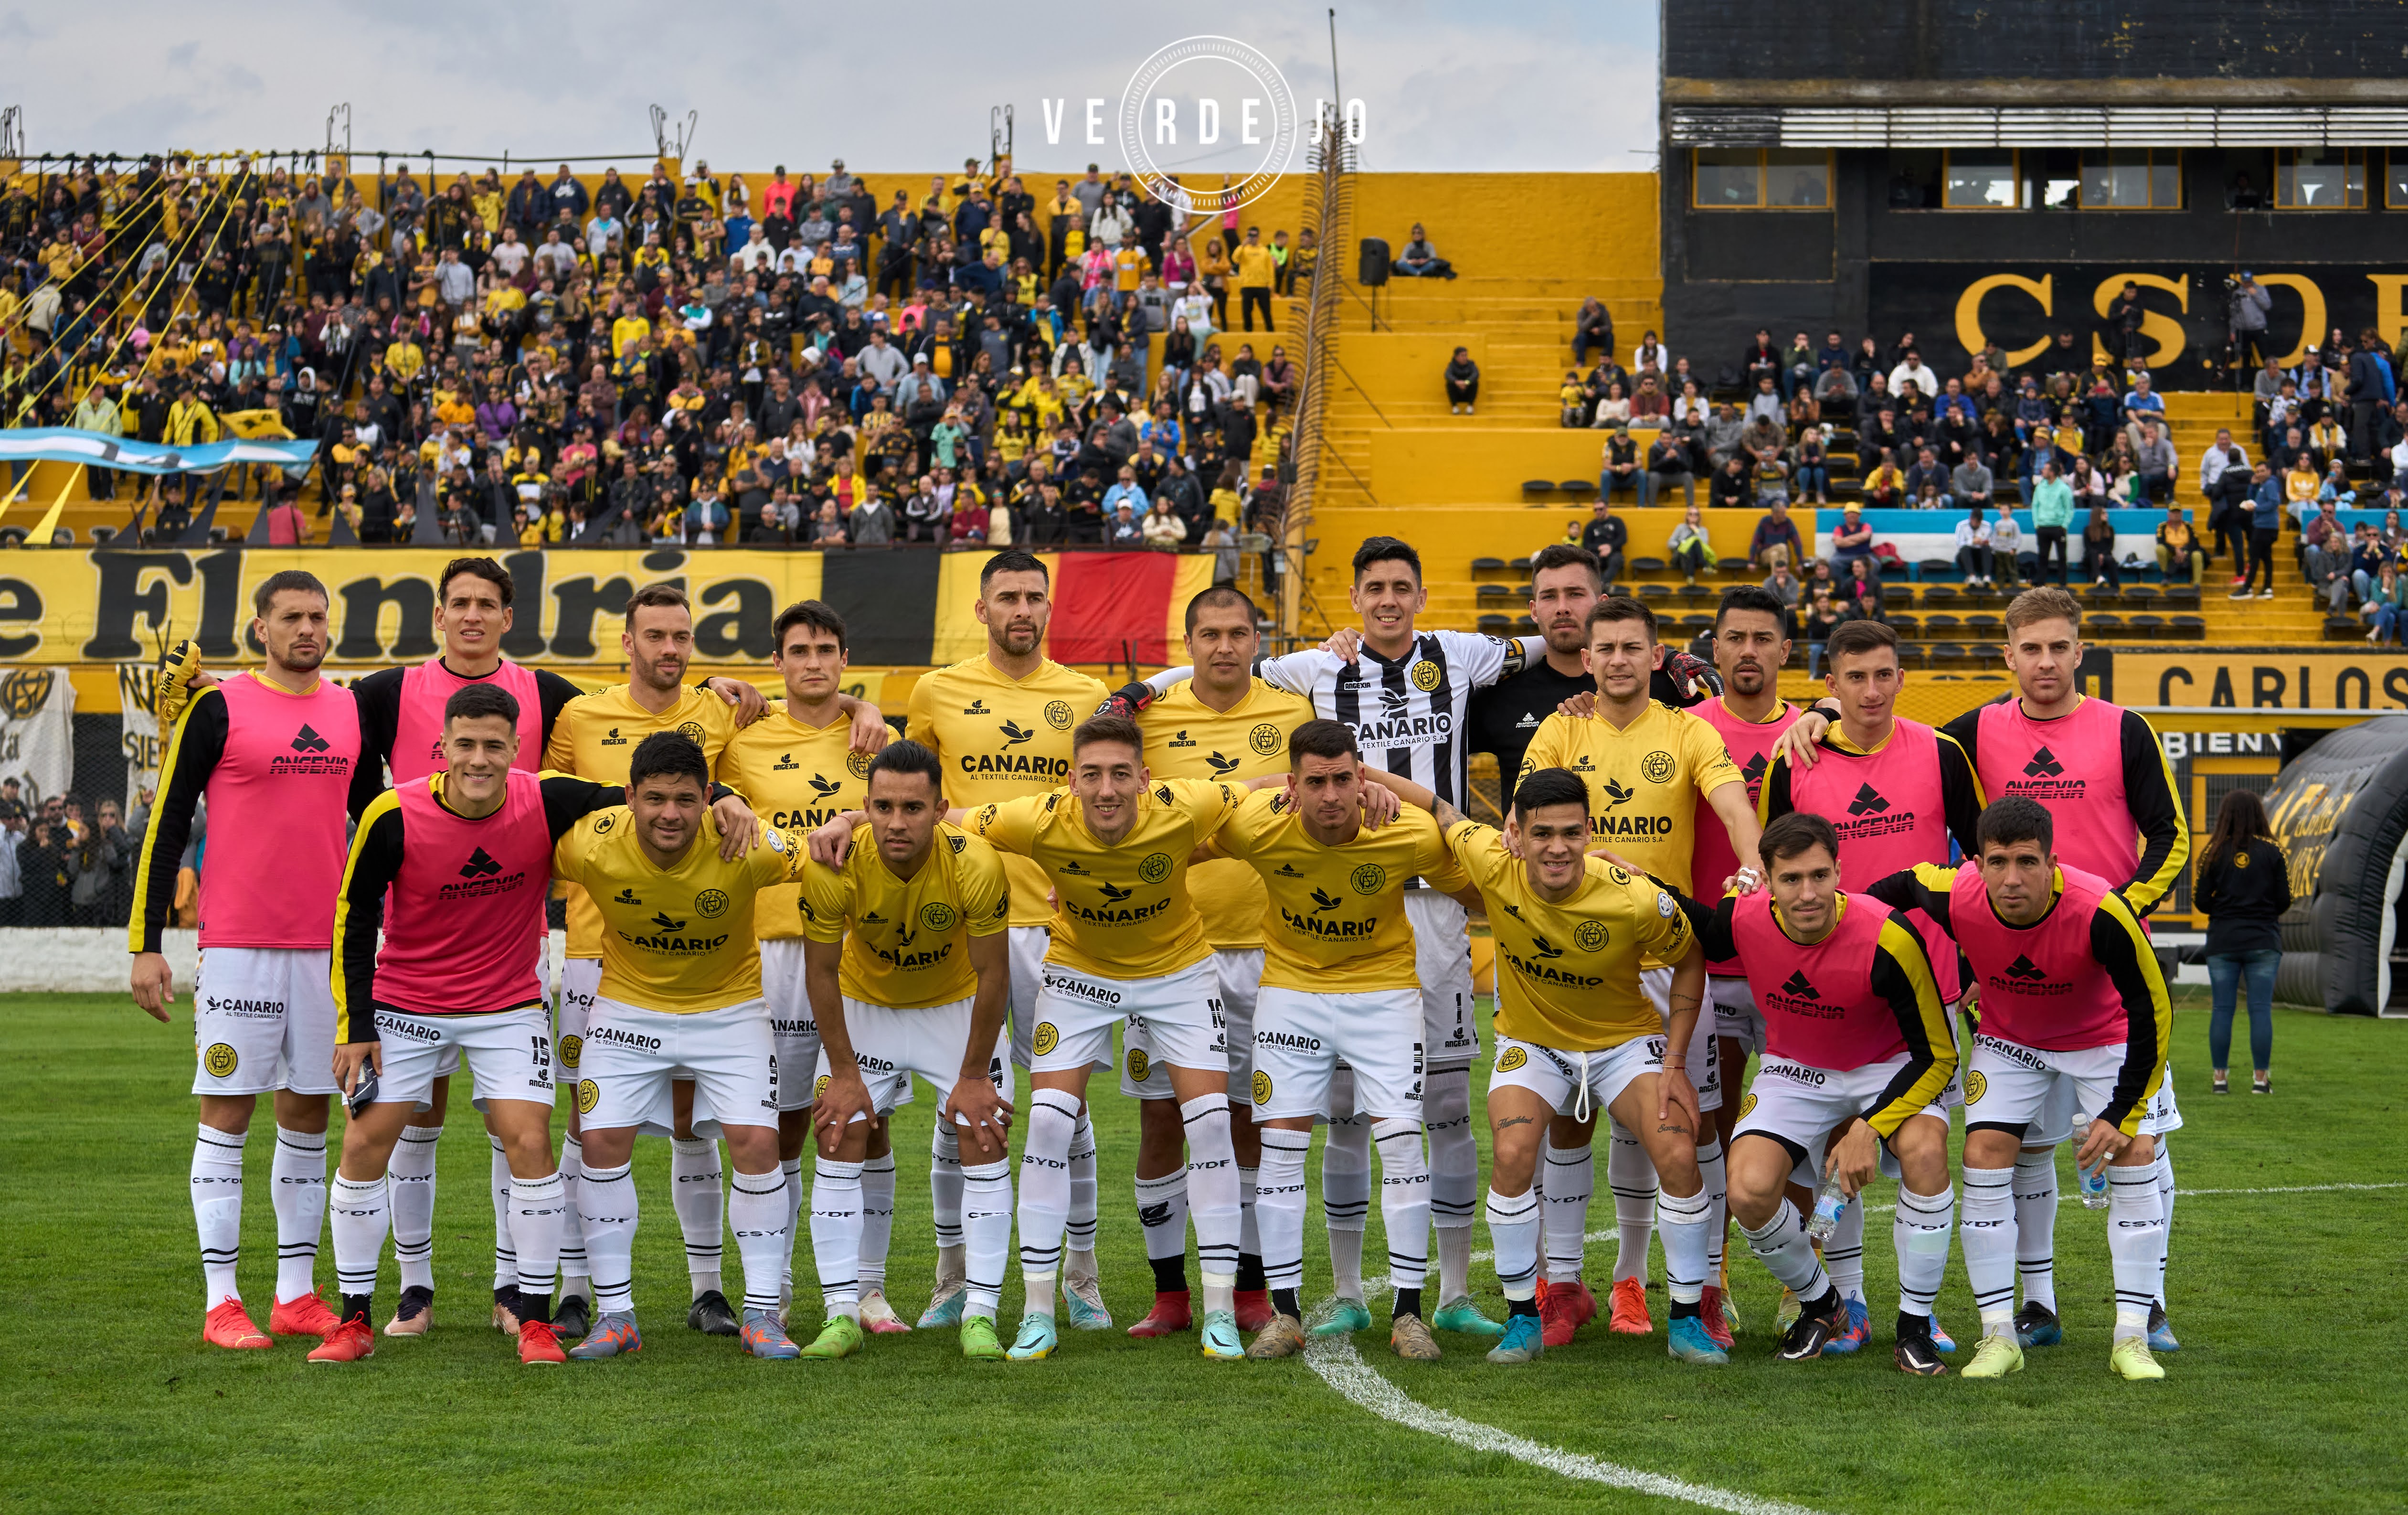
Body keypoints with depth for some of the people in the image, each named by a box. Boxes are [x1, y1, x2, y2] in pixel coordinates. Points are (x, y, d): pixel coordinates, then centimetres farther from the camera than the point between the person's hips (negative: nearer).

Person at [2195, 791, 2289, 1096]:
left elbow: (2201, 902, -2)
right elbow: (2284, 901, -3)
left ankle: (2220, 1077, 5)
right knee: (2261, 1009, 2)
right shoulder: (2273, 851, -2)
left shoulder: (2213, 852, -3)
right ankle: (2260, 1078, 1)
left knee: (2221, 1009, 4)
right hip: (2264, 942, 0)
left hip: (2223, 942, 0)